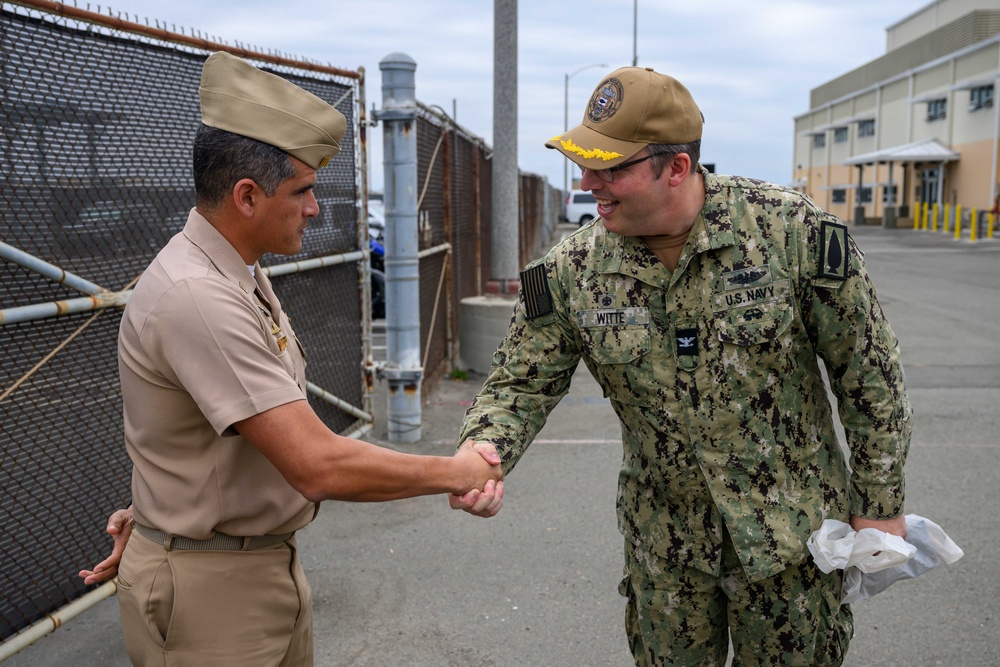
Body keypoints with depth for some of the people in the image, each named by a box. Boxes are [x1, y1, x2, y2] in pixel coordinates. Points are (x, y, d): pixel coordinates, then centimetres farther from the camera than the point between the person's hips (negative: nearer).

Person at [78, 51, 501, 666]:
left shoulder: (241, 275, 6)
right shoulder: (198, 297, -27)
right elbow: (319, 466, -31)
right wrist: (455, 472, -20)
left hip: (269, 565, 9)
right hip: (212, 593, -8)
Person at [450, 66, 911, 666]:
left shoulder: (791, 230, -18)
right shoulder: (571, 271, -12)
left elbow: (869, 371, -9)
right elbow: (521, 385, -6)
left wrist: (880, 503, -3)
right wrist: (481, 454, -27)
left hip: (790, 528, -2)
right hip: (665, 541, 2)